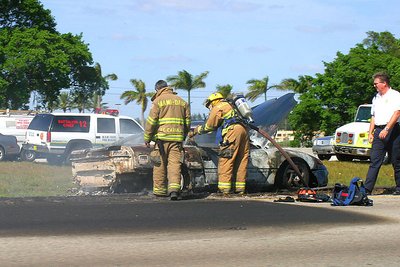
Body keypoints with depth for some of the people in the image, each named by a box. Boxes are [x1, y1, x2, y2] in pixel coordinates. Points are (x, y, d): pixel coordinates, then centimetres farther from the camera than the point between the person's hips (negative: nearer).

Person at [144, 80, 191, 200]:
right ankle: (174, 189, -19)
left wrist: (147, 138, 2)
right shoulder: (182, 101, 15)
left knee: (160, 165, 7)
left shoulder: (158, 101, 0)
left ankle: (159, 190, 13)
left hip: (162, 137, -3)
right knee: (175, 163, -3)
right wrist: (183, 136, 26)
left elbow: (151, 121, -5)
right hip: (177, 138, 3)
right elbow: (187, 122, 17)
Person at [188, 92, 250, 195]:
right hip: (244, 130, 8)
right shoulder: (229, 106, 34)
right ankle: (240, 188, 8)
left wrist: (195, 131, 25)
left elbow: (209, 126, 11)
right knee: (241, 161, 8)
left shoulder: (217, 108, 9)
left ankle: (225, 187, -12)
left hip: (233, 132, -8)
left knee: (225, 161, -7)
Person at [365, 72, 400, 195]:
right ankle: (367, 188, -10)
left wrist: (386, 129, -22)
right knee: (374, 161, -3)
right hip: (378, 131, 6)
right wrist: (370, 133, 15)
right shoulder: (376, 98, 21)